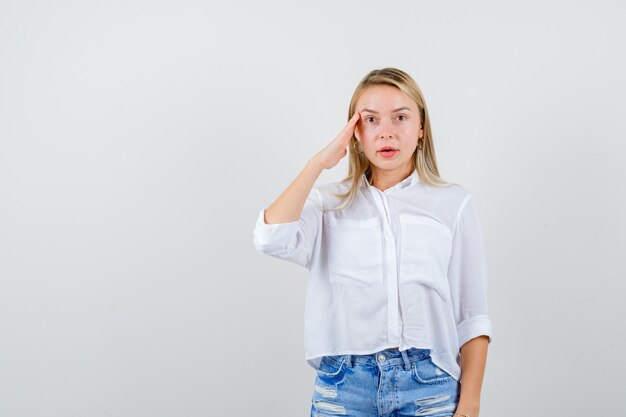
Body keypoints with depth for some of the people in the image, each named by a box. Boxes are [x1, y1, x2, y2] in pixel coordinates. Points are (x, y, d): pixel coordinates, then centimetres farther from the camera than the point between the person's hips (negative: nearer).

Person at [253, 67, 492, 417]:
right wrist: (319, 163, -6)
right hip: (343, 388, 1)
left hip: (429, 386, 0)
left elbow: (472, 317, 3)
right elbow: (271, 238, -14)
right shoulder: (328, 203, 7)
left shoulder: (453, 204, 4)